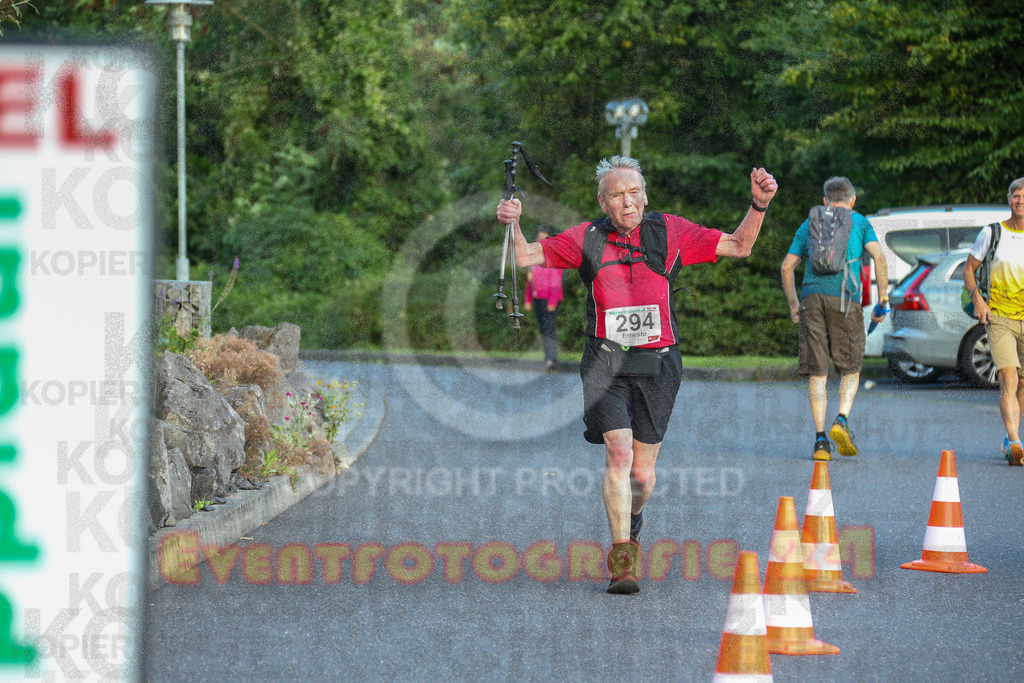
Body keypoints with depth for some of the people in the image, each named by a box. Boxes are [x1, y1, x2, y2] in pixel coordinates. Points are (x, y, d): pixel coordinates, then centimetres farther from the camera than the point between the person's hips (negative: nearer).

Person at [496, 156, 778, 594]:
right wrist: (513, 224, -15)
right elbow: (525, 258, 5)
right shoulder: (586, 239, 1)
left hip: (657, 365, 1)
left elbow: (738, 246, 6)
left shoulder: (669, 232, 1)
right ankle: (622, 559, -14)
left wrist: (758, 205, -8)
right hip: (606, 364, -1)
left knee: (642, 472, 7)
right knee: (618, 454, -18)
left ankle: (632, 518, 41)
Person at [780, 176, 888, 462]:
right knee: (850, 369, 9)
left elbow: (787, 267, 16)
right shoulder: (859, 222, 15)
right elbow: (878, 257, 0)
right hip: (844, 299, -2)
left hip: (812, 297, 2)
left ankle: (820, 439, -7)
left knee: (817, 373, 2)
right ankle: (842, 420, -14)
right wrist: (882, 300, 3)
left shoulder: (809, 224, 21)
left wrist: (793, 305, 24)